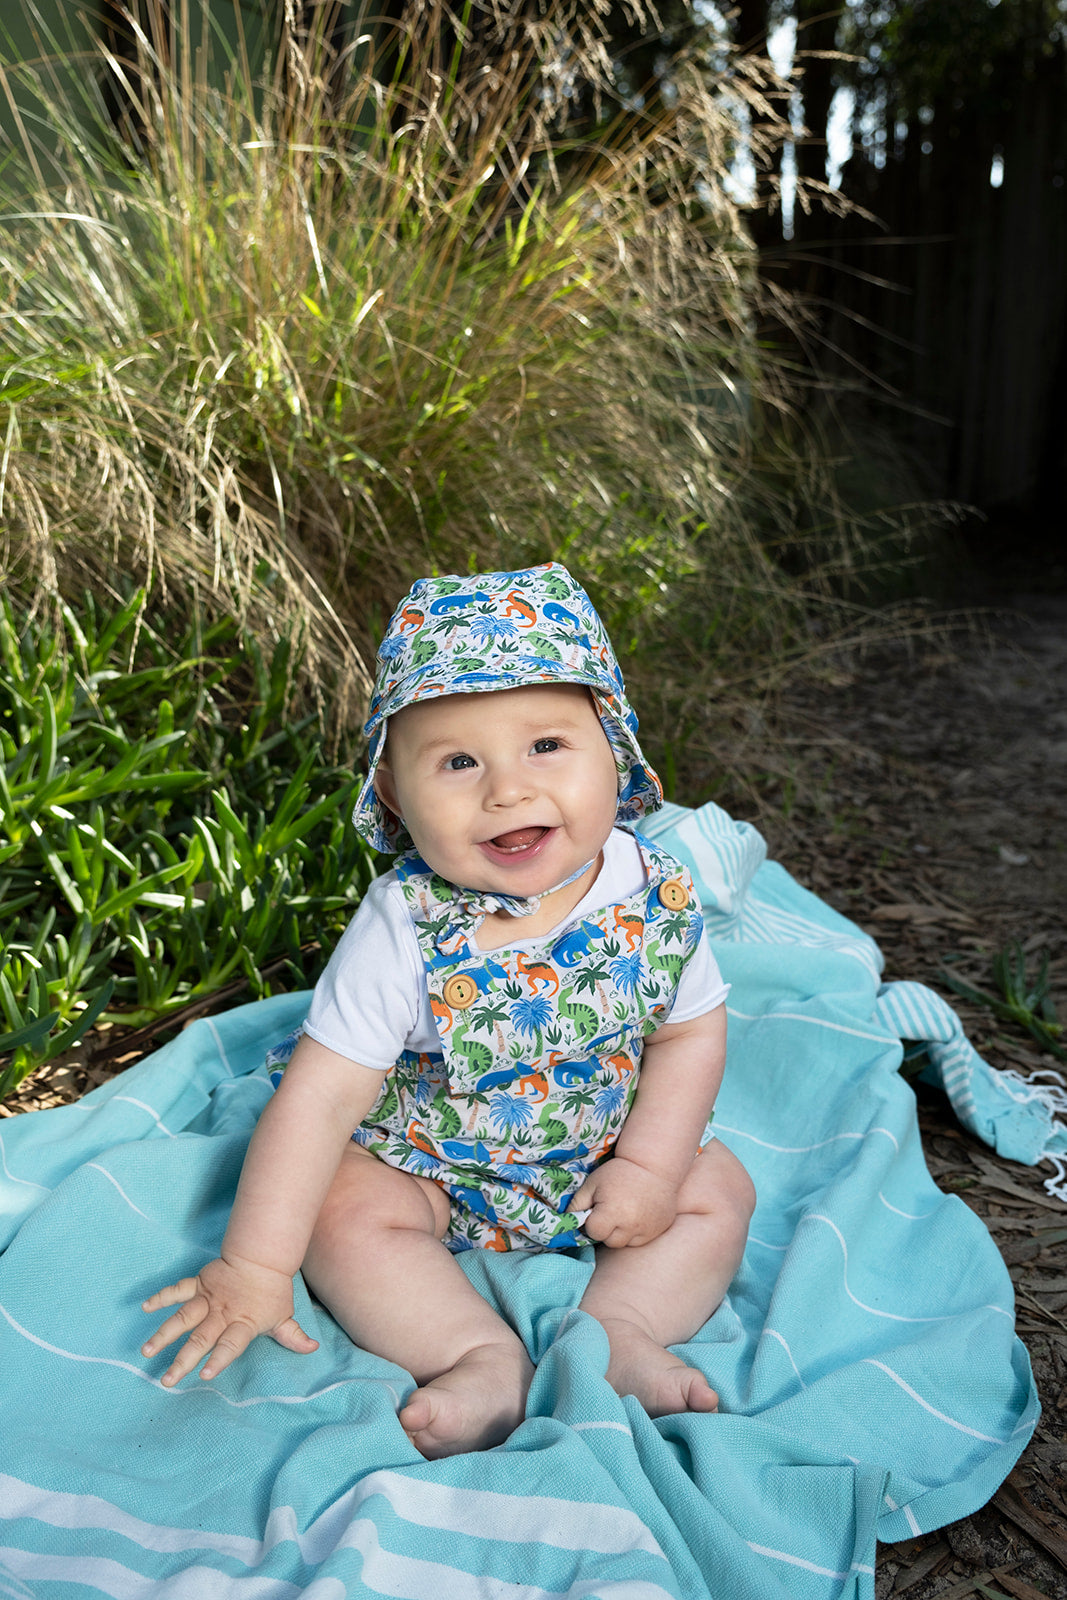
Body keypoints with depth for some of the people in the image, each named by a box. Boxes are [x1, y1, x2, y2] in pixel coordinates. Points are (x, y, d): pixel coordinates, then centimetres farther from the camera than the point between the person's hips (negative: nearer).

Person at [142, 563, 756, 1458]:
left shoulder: (657, 898, -21)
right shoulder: (406, 928, -29)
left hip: (603, 1161, 2)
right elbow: (322, 1094, -26)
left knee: (720, 1189, -9)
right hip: (428, 1164, -2)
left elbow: (691, 1031, -5)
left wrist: (651, 1166, -16)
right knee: (346, 1209, -22)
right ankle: (487, 1358, -21)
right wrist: (255, 1267, -24)